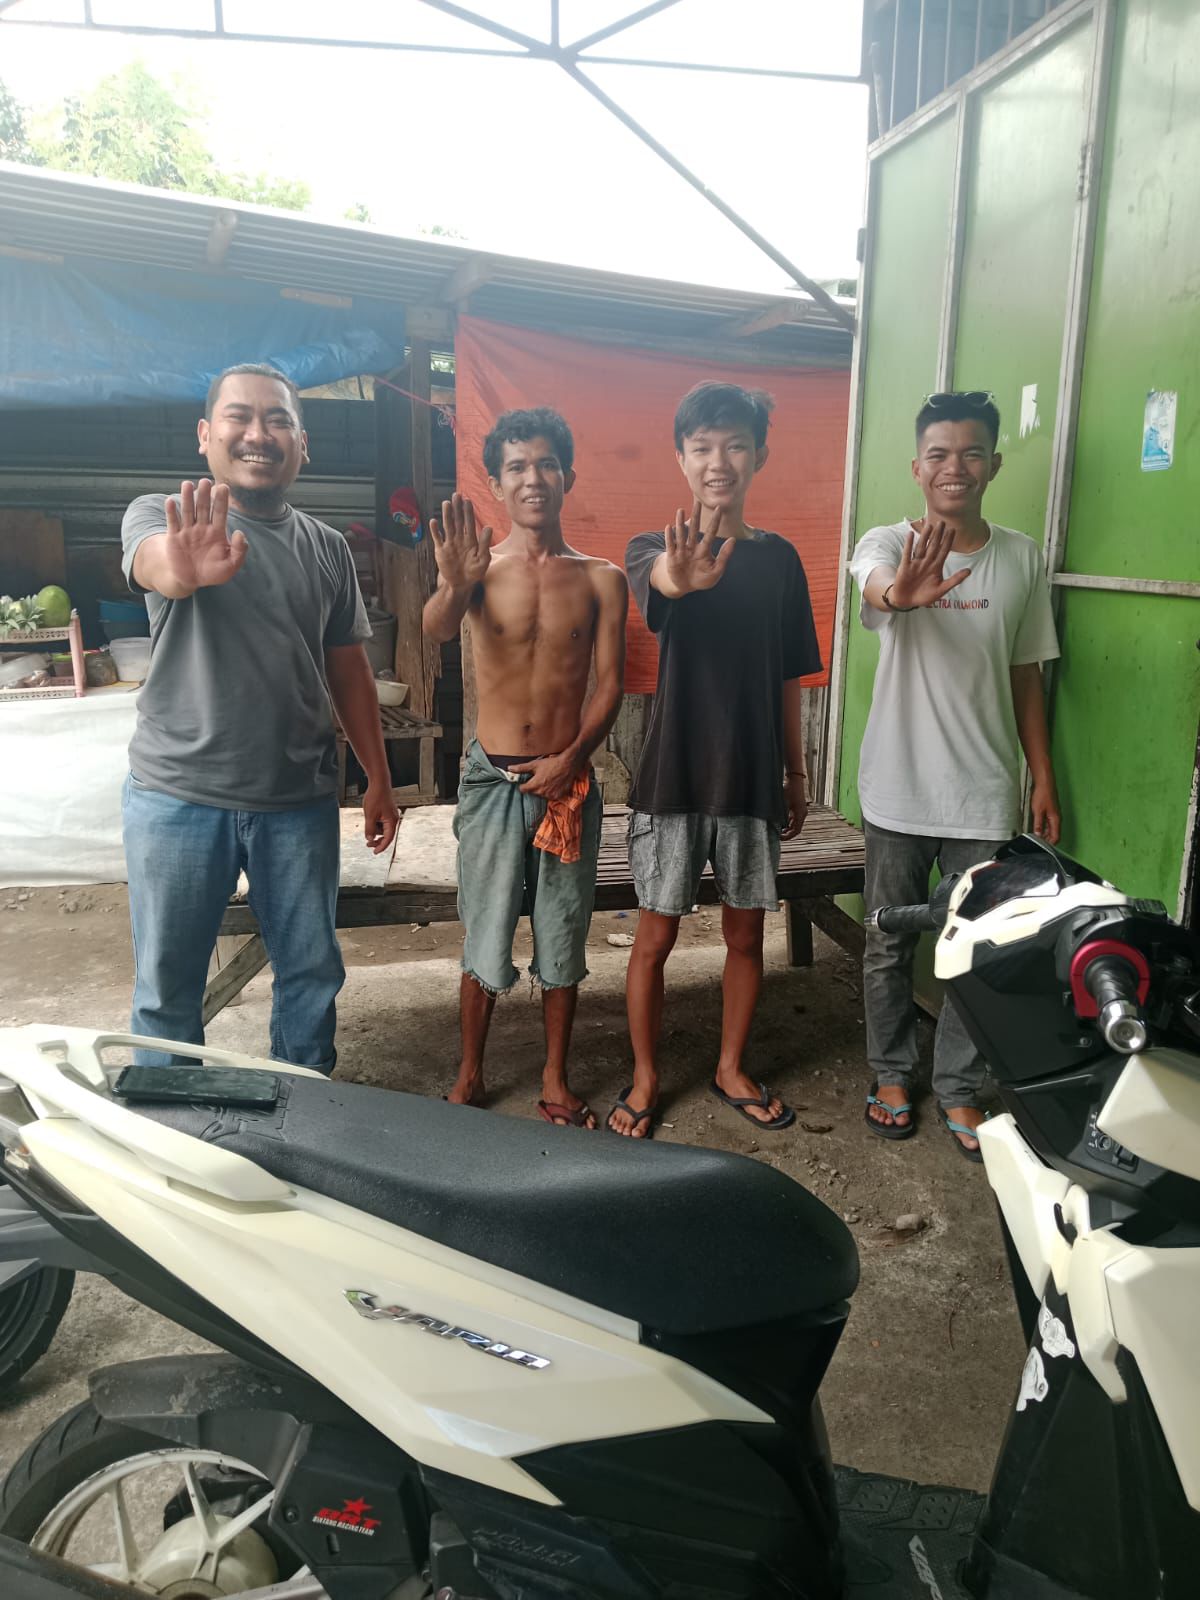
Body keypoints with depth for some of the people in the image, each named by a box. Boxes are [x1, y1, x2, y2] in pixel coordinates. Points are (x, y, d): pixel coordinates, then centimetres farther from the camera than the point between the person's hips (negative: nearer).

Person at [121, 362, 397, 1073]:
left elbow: (349, 669, 12)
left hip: (300, 800, 3)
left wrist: (379, 778, 9)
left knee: (313, 973, 12)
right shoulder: (162, 516, -3)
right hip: (179, 796, -3)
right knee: (167, 986, 8)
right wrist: (186, 567, -53)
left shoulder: (328, 548, 9)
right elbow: (155, 566, -28)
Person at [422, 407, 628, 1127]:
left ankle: (556, 1079, 27)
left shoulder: (601, 578, 3)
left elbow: (611, 684, -1)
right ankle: (470, 1075, 26)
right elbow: (436, 629, -24)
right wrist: (454, 586, -47)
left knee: (563, 935, 10)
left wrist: (570, 758, -14)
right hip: (493, 777, -1)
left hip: (568, 778, 1)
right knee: (487, 935, 7)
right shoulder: (479, 565, -2)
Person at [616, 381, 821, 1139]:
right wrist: (687, 575, -56)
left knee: (746, 934, 13)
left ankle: (732, 1069, 32)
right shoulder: (653, 548, -5)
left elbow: (788, 680, 10)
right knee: (656, 936, 6)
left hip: (754, 779, 3)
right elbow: (660, 582, -32)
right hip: (673, 777, -3)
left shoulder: (779, 558, 6)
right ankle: (646, 1078, 24)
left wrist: (797, 774, 9)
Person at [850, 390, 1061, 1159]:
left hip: (986, 795, 2)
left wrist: (1043, 777, 6)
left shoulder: (1022, 557, 3)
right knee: (891, 944, 11)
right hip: (899, 789, -2)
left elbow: (1026, 674, 8)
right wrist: (900, 594, -56)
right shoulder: (888, 543, -5)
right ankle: (892, 1075, 30)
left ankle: (960, 1089, 26)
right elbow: (874, 584, -31)